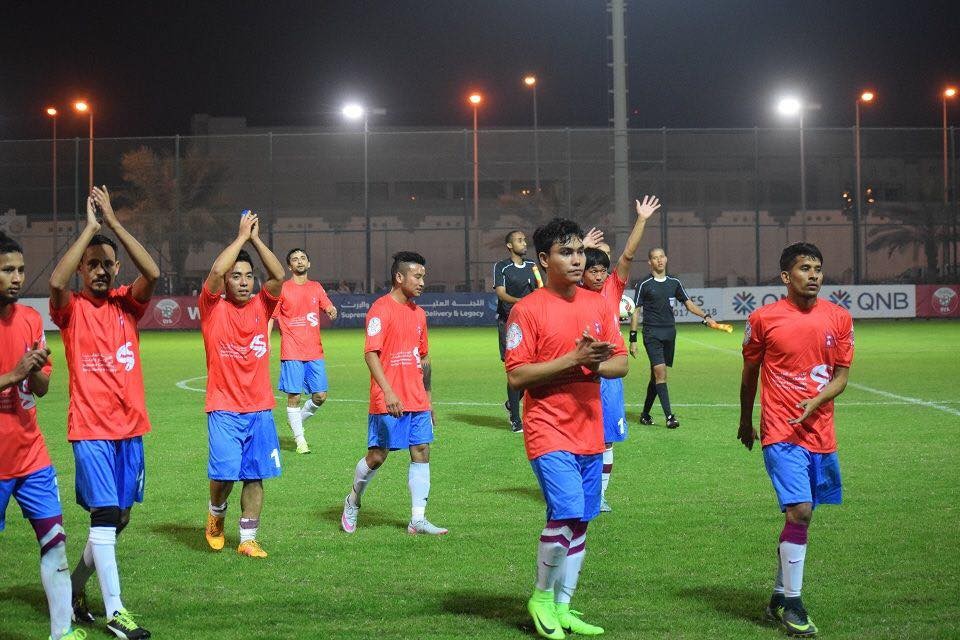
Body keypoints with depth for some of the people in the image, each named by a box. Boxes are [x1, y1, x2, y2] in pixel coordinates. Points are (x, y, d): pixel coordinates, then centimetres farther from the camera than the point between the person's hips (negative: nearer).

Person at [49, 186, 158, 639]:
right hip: (91, 429, -4)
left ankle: (76, 586, 31)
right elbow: (56, 280, -24)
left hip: (130, 428, 5)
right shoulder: (71, 308, -2)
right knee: (105, 515, -9)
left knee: (118, 518, 12)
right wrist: (90, 226, -19)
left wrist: (112, 221, -15)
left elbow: (152, 273, -13)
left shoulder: (127, 304, 7)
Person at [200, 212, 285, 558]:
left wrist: (256, 238, -6)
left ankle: (248, 539, 12)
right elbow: (216, 270, -18)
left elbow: (278, 276, -8)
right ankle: (216, 514, 20)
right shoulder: (213, 307, -1)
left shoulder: (260, 306, 8)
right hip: (224, 409, -3)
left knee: (255, 476, 3)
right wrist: (241, 236, -9)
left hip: (260, 407, 3)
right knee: (224, 471, -10)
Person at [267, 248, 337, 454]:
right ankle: (300, 439, 7)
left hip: (315, 352, 4)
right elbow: (270, 318, 2)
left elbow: (329, 308, 13)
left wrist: (332, 311, -11)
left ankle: (298, 420, 27)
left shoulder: (316, 287, 12)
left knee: (320, 395, 2)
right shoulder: (283, 289, 0)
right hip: (292, 353, -4)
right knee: (294, 396, -3)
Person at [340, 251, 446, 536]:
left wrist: (427, 397, 21)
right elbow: (371, 353, -17)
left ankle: (418, 519, 4)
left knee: (422, 452, 1)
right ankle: (353, 502, 24)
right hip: (388, 402, -7)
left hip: (417, 401, 7)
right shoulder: (381, 309, -10)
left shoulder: (418, 313, 14)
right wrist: (388, 392, -26)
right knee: (377, 455, -1)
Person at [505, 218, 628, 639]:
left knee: (579, 523, 9)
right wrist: (573, 360, -19)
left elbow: (621, 364, 11)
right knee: (566, 514, -17)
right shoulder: (527, 310, -8)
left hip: (590, 431, 6)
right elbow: (516, 376, -13)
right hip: (549, 431, -6)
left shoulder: (597, 304, 10)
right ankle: (541, 596, 6)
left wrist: (596, 364, -11)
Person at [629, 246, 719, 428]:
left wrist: (706, 317, 5)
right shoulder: (644, 285, -2)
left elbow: (688, 303, 19)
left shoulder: (674, 283, 11)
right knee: (660, 372, -16)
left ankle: (645, 413, 21)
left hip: (669, 333, 5)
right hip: (652, 334, -5)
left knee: (656, 375, 8)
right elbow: (636, 312, 0)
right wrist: (633, 339, -4)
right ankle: (669, 416, -19)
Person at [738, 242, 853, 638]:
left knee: (799, 513, 12)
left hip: (820, 433, 4)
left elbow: (842, 374, 5)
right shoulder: (763, 319, -4)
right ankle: (791, 605, -3)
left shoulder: (839, 318, 4)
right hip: (780, 432, -4)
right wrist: (746, 421, 18)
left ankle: (779, 597, 27)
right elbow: (749, 374, 8)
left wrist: (815, 402, -15)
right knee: (800, 510, -15)